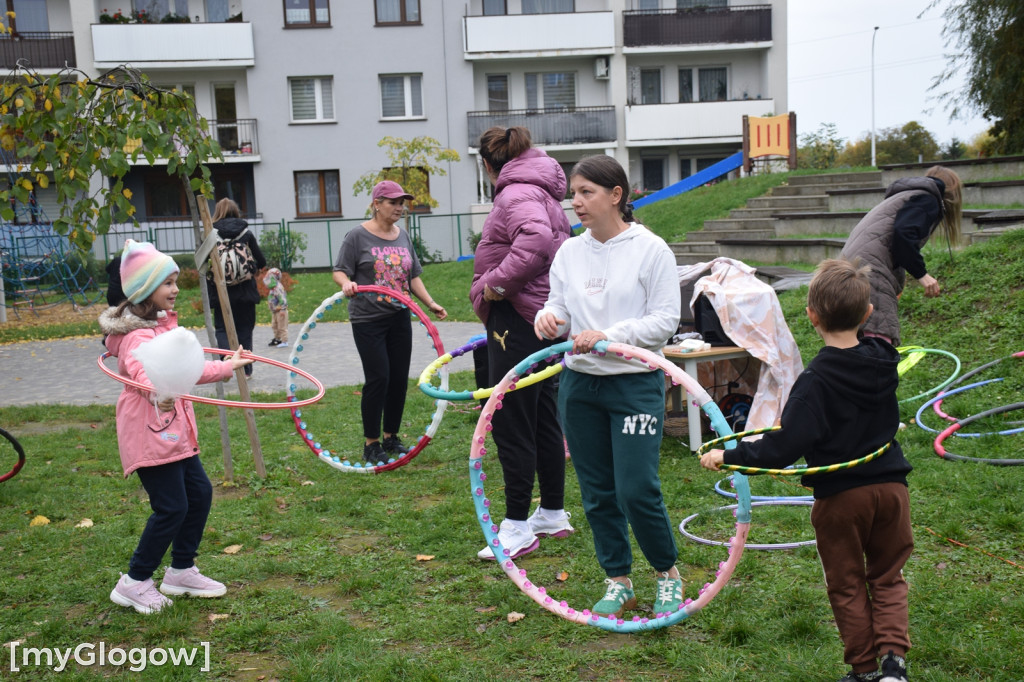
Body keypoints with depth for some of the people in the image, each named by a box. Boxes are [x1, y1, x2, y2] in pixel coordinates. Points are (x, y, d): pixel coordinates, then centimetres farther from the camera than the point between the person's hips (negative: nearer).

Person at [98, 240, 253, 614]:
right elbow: (141, 371, -41)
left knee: (199, 492, 12)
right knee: (171, 507, -7)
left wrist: (227, 366, 33)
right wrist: (157, 393, -62)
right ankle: (135, 583, 9)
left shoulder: (162, 323, 13)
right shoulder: (137, 335, -20)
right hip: (149, 433, -10)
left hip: (173, 430, 10)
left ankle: (181, 571, 26)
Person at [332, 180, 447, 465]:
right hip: (368, 320, -6)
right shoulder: (358, 236, -5)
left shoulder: (403, 236, 12)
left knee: (399, 378, 7)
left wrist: (431, 303, 6)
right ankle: (371, 443, 6)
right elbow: (340, 271, -5)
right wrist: (346, 283, -27)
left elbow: (413, 276, 16)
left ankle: (391, 438, 21)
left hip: (400, 318, 6)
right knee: (378, 378, -7)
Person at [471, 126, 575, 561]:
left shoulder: (517, 193, -13)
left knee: (511, 424, -5)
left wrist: (498, 282, -23)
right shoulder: (540, 192, 19)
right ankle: (554, 514, 27)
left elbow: (537, 238, -34)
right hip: (542, 317, 11)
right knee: (543, 418, 16)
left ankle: (518, 528, 2)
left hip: (518, 319, -11)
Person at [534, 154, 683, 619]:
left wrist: (608, 335, -20)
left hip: (636, 384, -5)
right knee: (597, 493, 11)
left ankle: (668, 575, 18)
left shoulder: (650, 249, -5)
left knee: (637, 491, -8)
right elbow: (560, 307, 9)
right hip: (579, 385, 5)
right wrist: (548, 317, -15)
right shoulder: (569, 253, 8)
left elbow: (665, 319, -9)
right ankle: (618, 583, 27)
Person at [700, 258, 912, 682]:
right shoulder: (883, 361, -2)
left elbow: (785, 447, -26)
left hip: (841, 496, -5)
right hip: (890, 485, 5)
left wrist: (729, 457, -21)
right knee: (887, 577, 18)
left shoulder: (816, 381, -21)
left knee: (847, 585, 12)